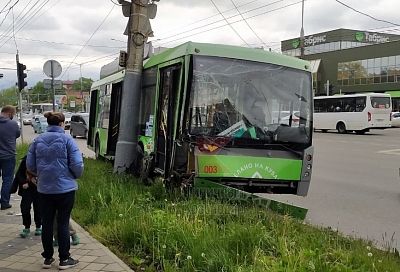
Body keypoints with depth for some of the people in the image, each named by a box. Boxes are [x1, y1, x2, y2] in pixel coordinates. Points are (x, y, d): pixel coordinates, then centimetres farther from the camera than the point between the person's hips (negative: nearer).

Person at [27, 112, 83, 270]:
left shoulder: (38, 140, 2)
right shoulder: (66, 139, -9)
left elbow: (30, 165, 4)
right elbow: (77, 165, -14)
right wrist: (76, 176, 7)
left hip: (44, 189, 3)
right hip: (65, 188, -3)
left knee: (47, 223, 13)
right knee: (63, 223, 5)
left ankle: (48, 258, 22)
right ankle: (64, 259, 12)